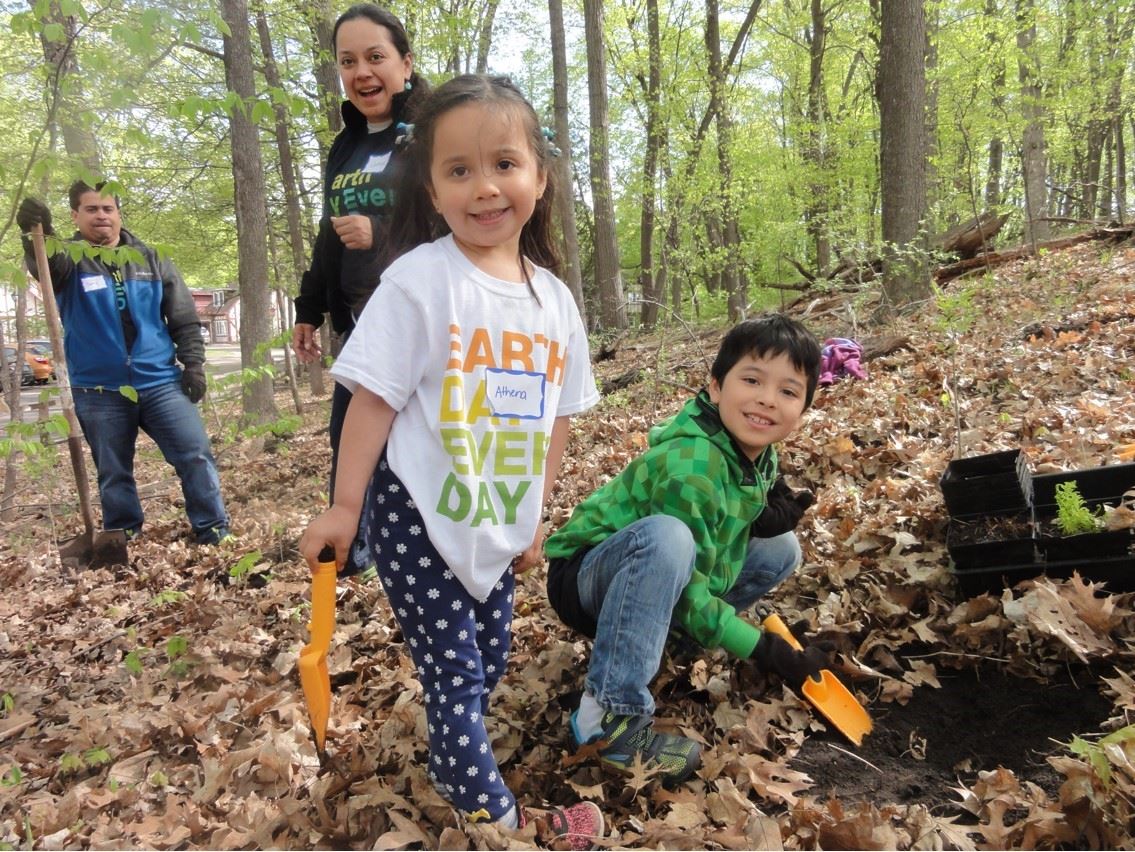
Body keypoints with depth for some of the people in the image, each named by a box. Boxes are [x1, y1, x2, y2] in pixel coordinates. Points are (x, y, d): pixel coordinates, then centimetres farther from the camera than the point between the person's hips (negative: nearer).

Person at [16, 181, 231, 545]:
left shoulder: (150, 259, 8)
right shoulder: (70, 259, 1)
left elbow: (184, 318, 10)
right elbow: (47, 264, -26)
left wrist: (194, 364, 1)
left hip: (160, 382, 1)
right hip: (99, 391, -1)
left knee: (196, 456, -6)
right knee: (113, 475, 9)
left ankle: (215, 536, 3)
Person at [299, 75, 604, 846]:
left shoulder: (553, 297, 1)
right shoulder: (420, 279, -15)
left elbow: (553, 417, 8)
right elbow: (375, 397, -14)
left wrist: (534, 516, 12)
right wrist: (344, 506, -12)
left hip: (498, 526, 6)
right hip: (419, 518, -6)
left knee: (489, 661, 19)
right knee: (456, 671, 2)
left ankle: (454, 774, 42)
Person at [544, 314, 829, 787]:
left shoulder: (758, 452, -4)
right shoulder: (691, 463, -29)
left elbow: (734, 520, 10)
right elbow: (686, 588, -27)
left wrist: (773, 514, -12)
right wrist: (763, 647, -21)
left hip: (667, 579, 9)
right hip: (586, 577, -8)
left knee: (781, 549, 5)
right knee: (666, 535, -38)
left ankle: (657, 634, 9)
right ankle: (610, 716, -30)